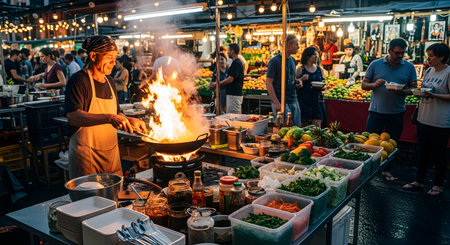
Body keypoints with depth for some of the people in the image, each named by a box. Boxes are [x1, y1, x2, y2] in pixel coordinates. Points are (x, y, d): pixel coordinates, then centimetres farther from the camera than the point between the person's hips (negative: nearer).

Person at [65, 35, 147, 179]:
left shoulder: (109, 81, 13)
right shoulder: (78, 80, -10)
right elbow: (73, 116, -25)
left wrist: (130, 121, 5)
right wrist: (109, 118, -34)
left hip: (111, 151, 7)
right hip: (86, 154, -6)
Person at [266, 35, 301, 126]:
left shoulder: (293, 60, 13)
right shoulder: (275, 61, -10)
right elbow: (268, 83, -13)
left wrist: (297, 83, 2)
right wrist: (276, 103, -18)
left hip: (294, 101, 7)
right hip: (281, 102, -7)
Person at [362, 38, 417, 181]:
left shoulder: (409, 67, 5)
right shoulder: (375, 64, 1)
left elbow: (414, 88, 4)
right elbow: (364, 85, 4)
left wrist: (402, 91, -18)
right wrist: (374, 85, -18)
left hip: (397, 113, 2)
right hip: (377, 111, -2)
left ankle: (386, 170, 27)